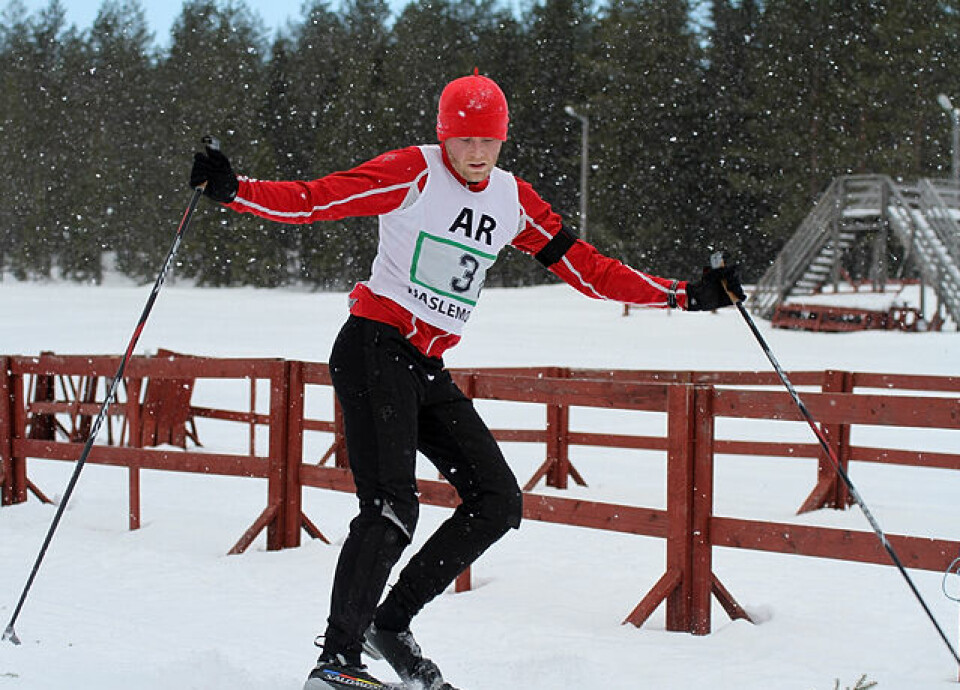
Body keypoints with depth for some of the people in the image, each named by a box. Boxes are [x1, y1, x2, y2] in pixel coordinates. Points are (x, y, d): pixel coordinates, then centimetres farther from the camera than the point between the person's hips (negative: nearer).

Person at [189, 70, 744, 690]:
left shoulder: (513, 200, 10)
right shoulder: (413, 174, -7)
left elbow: (587, 268, 14)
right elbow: (311, 200, -13)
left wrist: (687, 296, 11)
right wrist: (232, 191, -29)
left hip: (429, 370, 7)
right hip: (374, 350, -7)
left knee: (498, 502, 1)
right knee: (392, 507, -19)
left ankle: (391, 623, 10)